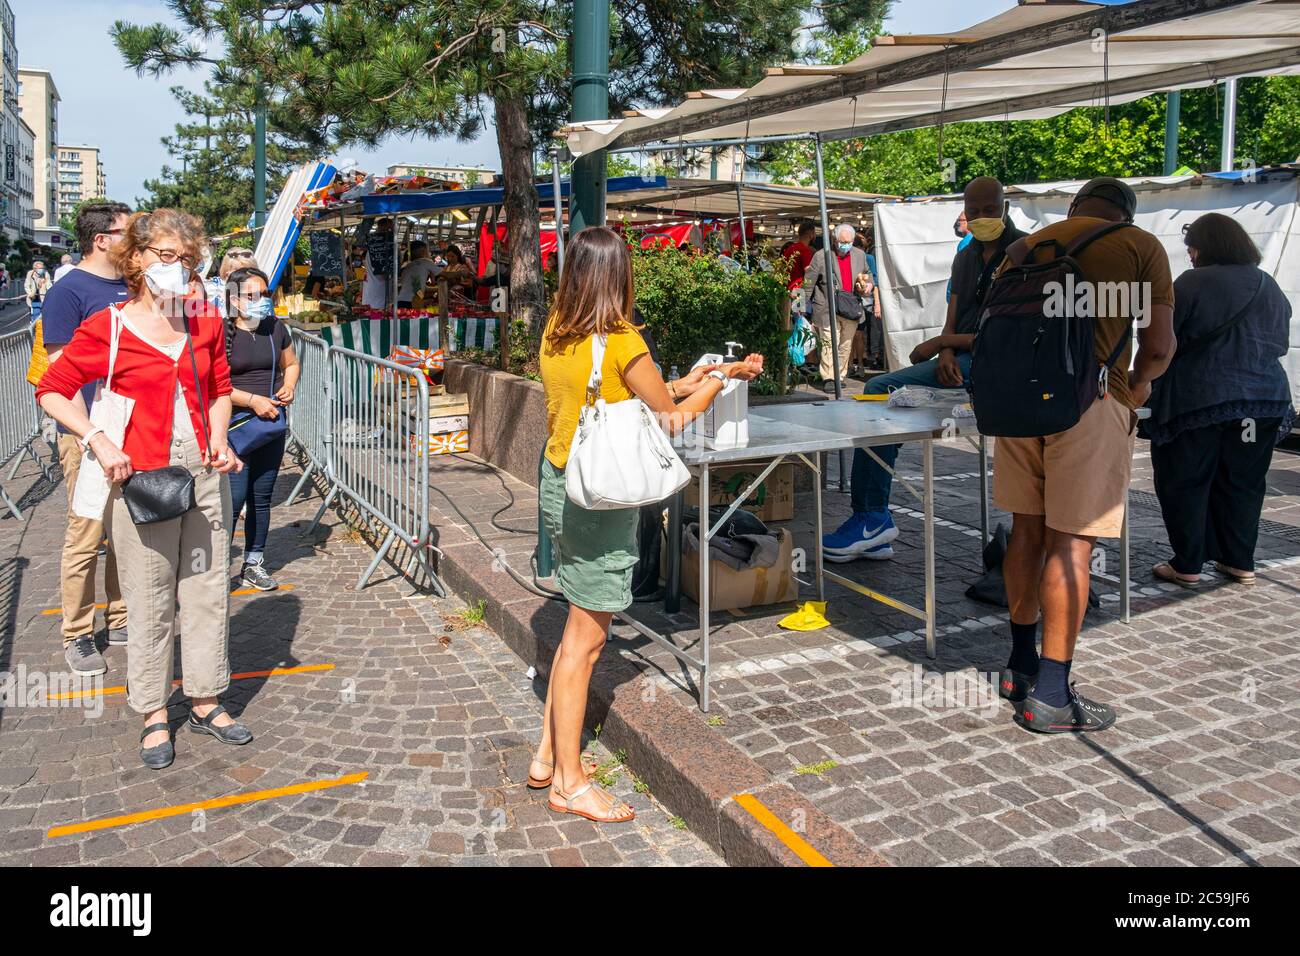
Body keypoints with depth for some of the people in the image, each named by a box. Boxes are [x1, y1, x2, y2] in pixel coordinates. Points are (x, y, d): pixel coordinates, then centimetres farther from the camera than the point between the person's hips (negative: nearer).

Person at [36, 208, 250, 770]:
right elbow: (51, 391, 0)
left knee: (208, 590, 10)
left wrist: (219, 441, 0)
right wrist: (98, 441, -12)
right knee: (150, 600, 5)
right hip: (141, 479, -4)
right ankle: (154, 715, 21)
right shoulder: (108, 329, -6)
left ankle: (205, 701, 26)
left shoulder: (206, 322, 6)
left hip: (205, 474, 4)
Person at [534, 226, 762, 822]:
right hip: (601, 495, -8)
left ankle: (547, 757, 29)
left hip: (557, 483, 8)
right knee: (584, 641, 2)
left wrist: (674, 386, 17)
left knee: (578, 632, 19)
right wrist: (721, 378, 7)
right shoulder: (622, 342, -17)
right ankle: (569, 784, 15)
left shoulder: (555, 335, 6)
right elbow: (668, 420, -7)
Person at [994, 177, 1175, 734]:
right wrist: (1137, 386, 19)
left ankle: (1021, 666, 25)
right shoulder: (1141, 248, 5)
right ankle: (1049, 696, 0)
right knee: (1071, 543, -3)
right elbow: (1157, 346, -1)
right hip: (1089, 401, -5)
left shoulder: (1027, 246, 18)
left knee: (1028, 530, 14)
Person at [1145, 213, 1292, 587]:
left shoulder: (1192, 284, -9)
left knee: (1186, 483, 3)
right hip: (1265, 397, 6)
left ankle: (1187, 566, 6)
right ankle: (1240, 562, 20)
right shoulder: (1271, 288, 11)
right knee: (1243, 483, 14)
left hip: (1199, 398, -6)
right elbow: (1280, 344, 18)